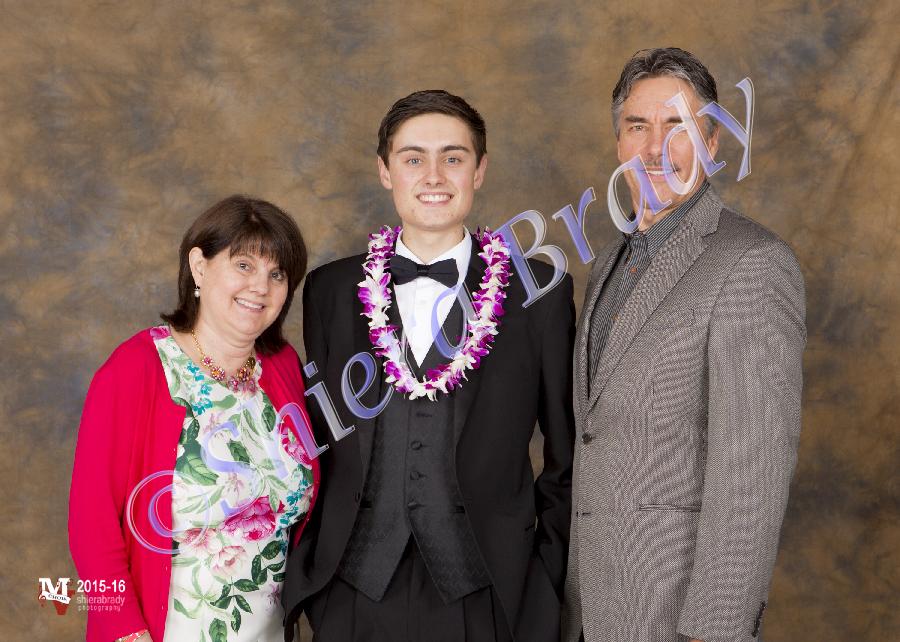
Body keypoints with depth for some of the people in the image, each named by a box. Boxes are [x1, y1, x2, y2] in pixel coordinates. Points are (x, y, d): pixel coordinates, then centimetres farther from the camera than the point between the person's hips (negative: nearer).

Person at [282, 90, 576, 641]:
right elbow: (316, 443, 9)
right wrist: (305, 579, 4)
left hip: (489, 595, -1)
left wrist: (546, 581, -2)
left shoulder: (540, 292, -2)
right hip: (356, 595, 2)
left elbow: (569, 459, 3)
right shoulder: (330, 291, 3)